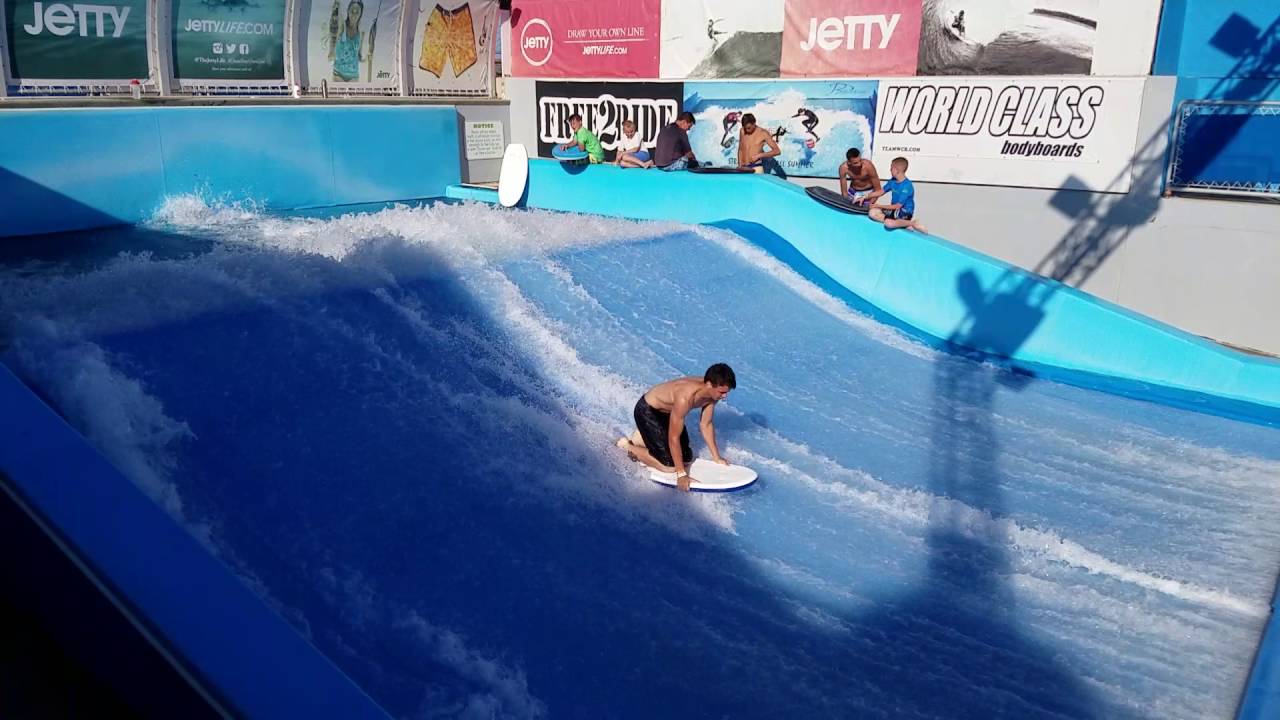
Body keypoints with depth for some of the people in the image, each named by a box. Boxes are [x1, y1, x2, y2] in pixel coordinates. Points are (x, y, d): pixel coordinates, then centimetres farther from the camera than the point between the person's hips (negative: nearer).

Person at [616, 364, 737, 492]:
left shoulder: (712, 392, -17)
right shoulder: (685, 397, -41)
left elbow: (706, 424, -2)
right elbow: (674, 437, -35)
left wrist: (717, 458, 1)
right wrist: (681, 474, -32)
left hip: (668, 411, 8)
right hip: (647, 411, -8)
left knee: (685, 456, 12)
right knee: (669, 465, -13)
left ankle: (646, 435, 26)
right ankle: (627, 446, 4)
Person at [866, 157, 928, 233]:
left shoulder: (907, 187, -23)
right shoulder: (893, 181, 1)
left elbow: (898, 206, -21)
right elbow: (881, 192, 15)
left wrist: (878, 206, -15)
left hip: (905, 212, -9)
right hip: (894, 209, 9)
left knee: (889, 223, -37)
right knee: (872, 213, -11)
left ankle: (913, 224, -12)